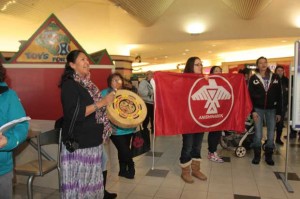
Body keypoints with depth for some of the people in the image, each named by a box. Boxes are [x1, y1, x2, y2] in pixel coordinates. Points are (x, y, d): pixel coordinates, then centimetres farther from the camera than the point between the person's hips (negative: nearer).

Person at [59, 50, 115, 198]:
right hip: (78, 143, -8)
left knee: (91, 180, 16)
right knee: (79, 182, 4)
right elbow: (74, 114, -22)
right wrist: (101, 103, -22)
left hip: (92, 141, 8)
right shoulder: (69, 85, -13)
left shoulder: (87, 84, 11)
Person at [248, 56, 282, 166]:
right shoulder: (253, 78, 1)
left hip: (271, 109, 2)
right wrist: (253, 111, -10)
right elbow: (250, 96, -2)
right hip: (258, 109, -2)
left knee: (271, 134, 4)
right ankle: (257, 155, 13)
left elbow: (279, 96, 5)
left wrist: (279, 112, 1)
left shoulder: (275, 77, 5)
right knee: (258, 134, -2)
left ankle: (268, 156, 19)